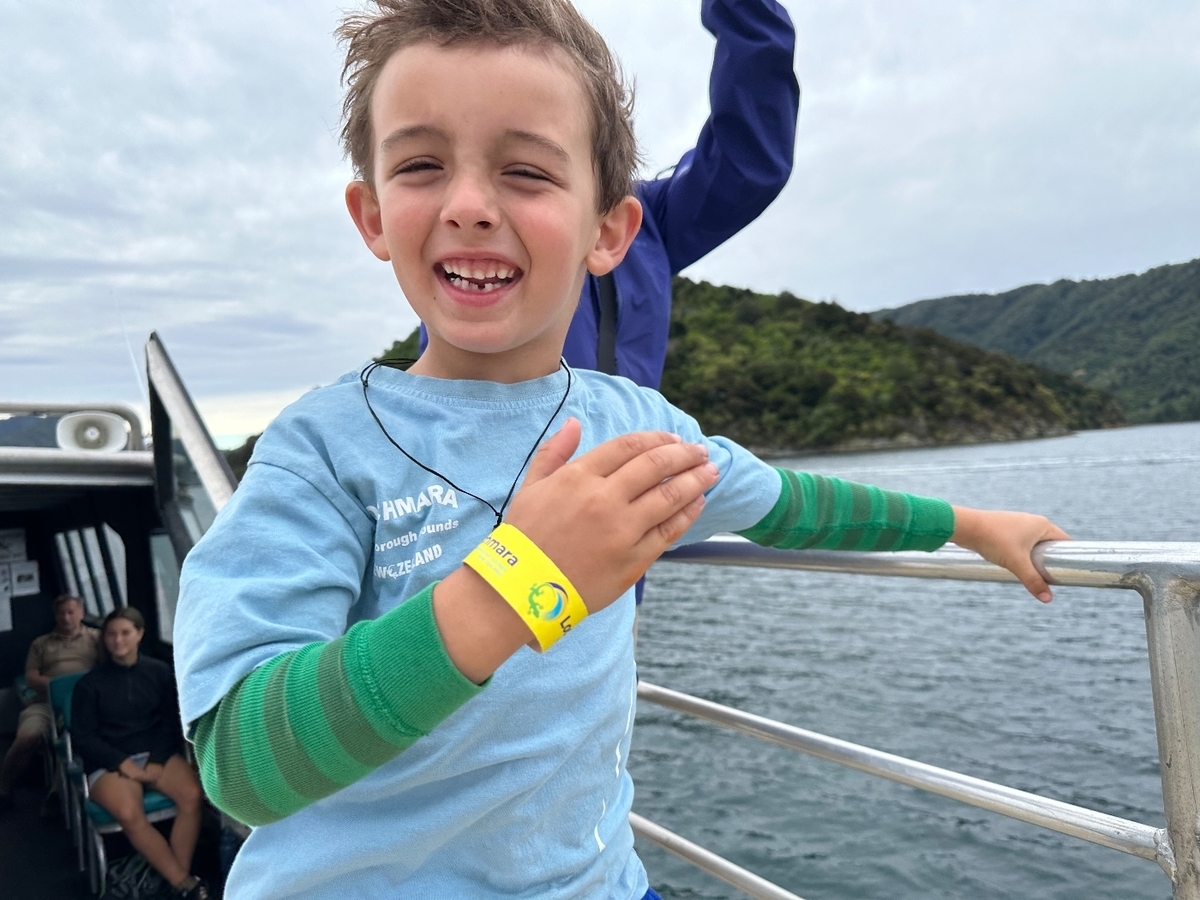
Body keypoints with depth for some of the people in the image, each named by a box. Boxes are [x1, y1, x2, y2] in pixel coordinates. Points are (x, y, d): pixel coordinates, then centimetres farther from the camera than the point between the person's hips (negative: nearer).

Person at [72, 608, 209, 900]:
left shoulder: (159, 671, 6)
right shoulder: (90, 683, 2)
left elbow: (173, 723, 6)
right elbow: (82, 737, -1)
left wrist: (157, 762, -10)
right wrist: (124, 764, -14)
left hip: (156, 753, 2)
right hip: (109, 763, -2)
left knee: (192, 795, -29)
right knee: (130, 814, -34)